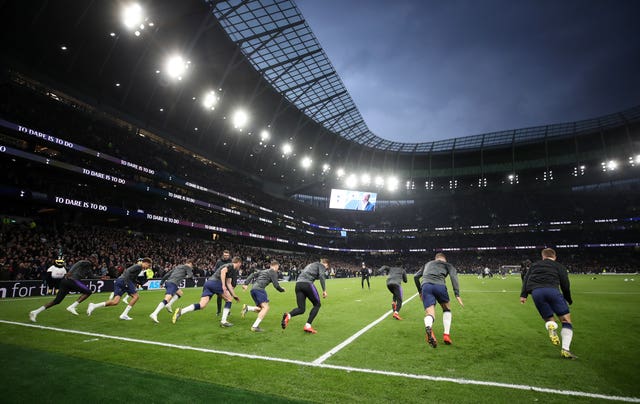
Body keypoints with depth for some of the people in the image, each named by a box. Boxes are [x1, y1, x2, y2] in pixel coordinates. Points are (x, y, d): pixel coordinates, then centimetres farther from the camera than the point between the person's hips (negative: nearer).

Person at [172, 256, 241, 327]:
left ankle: (180, 312, -12)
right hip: (215, 282, -8)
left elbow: (228, 284, 32)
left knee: (202, 305, -1)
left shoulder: (230, 267, 30)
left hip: (208, 283, 8)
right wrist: (223, 285, -22)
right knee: (229, 299, 5)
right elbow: (223, 271, -18)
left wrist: (234, 295, 35)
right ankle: (223, 321, 1)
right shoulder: (231, 265, 4)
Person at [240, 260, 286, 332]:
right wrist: (282, 289, 19)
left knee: (261, 309, 14)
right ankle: (255, 326, -19)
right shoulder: (273, 272, 6)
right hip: (259, 289, -8)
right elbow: (276, 285, 0)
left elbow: (252, 275, 19)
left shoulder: (263, 271, 28)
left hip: (253, 289, 8)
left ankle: (247, 308, -6)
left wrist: (246, 283, 12)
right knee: (266, 307, -10)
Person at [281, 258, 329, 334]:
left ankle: (288, 315, -23)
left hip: (298, 284, 7)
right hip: (307, 284, -7)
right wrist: (324, 290, -9)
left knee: (301, 309, 7)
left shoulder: (311, 265, 34)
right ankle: (308, 326, 1)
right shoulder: (321, 265, 12)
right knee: (317, 304, 12)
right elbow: (321, 276, -7)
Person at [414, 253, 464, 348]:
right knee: (447, 309, 25)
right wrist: (457, 295, -1)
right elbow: (453, 276, 6)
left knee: (429, 313, -7)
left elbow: (416, 277, 31)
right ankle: (446, 335, 11)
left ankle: (428, 328, -42)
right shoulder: (448, 265, 27)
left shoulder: (427, 264, 37)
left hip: (425, 285, 2)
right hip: (439, 285, -1)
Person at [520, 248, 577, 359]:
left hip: (536, 292, 2)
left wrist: (523, 295, 10)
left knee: (548, 319, 17)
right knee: (566, 321, 9)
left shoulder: (534, 265, 29)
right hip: (552, 290, -2)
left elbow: (526, 279, 16)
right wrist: (568, 300, 28)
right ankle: (565, 350, -6)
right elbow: (565, 285, 14)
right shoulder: (559, 267, 23)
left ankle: (551, 327, -20)